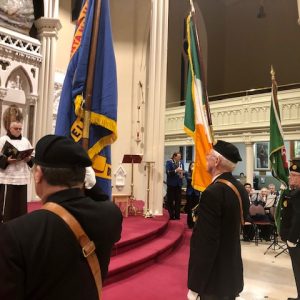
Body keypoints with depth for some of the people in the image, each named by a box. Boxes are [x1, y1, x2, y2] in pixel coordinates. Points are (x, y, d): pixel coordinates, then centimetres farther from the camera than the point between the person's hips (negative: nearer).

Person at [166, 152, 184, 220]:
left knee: (178, 200, 6)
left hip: (178, 184, 4)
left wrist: (182, 174, -8)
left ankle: (177, 215, 14)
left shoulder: (181, 163, 10)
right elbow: (168, 172, -14)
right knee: (170, 201, 2)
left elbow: (183, 171, 14)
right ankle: (171, 216, 10)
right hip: (171, 184, -4)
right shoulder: (169, 162, -4)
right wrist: (176, 171, -24)